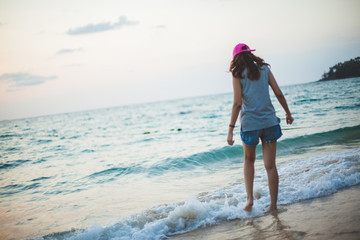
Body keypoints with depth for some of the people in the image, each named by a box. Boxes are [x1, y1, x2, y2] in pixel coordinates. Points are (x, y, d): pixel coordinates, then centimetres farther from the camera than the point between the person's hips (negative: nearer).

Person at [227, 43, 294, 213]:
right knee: (270, 166, 6)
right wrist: (288, 113, 19)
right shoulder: (264, 69, 6)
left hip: (250, 123, -2)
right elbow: (279, 94, 5)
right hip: (269, 122, 2)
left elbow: (237, 104, -10)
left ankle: (249, 198, 9)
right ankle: (273, 206, 10)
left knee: (249, 160, 21)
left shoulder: (238, 74, -3)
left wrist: (231, 129, -8)